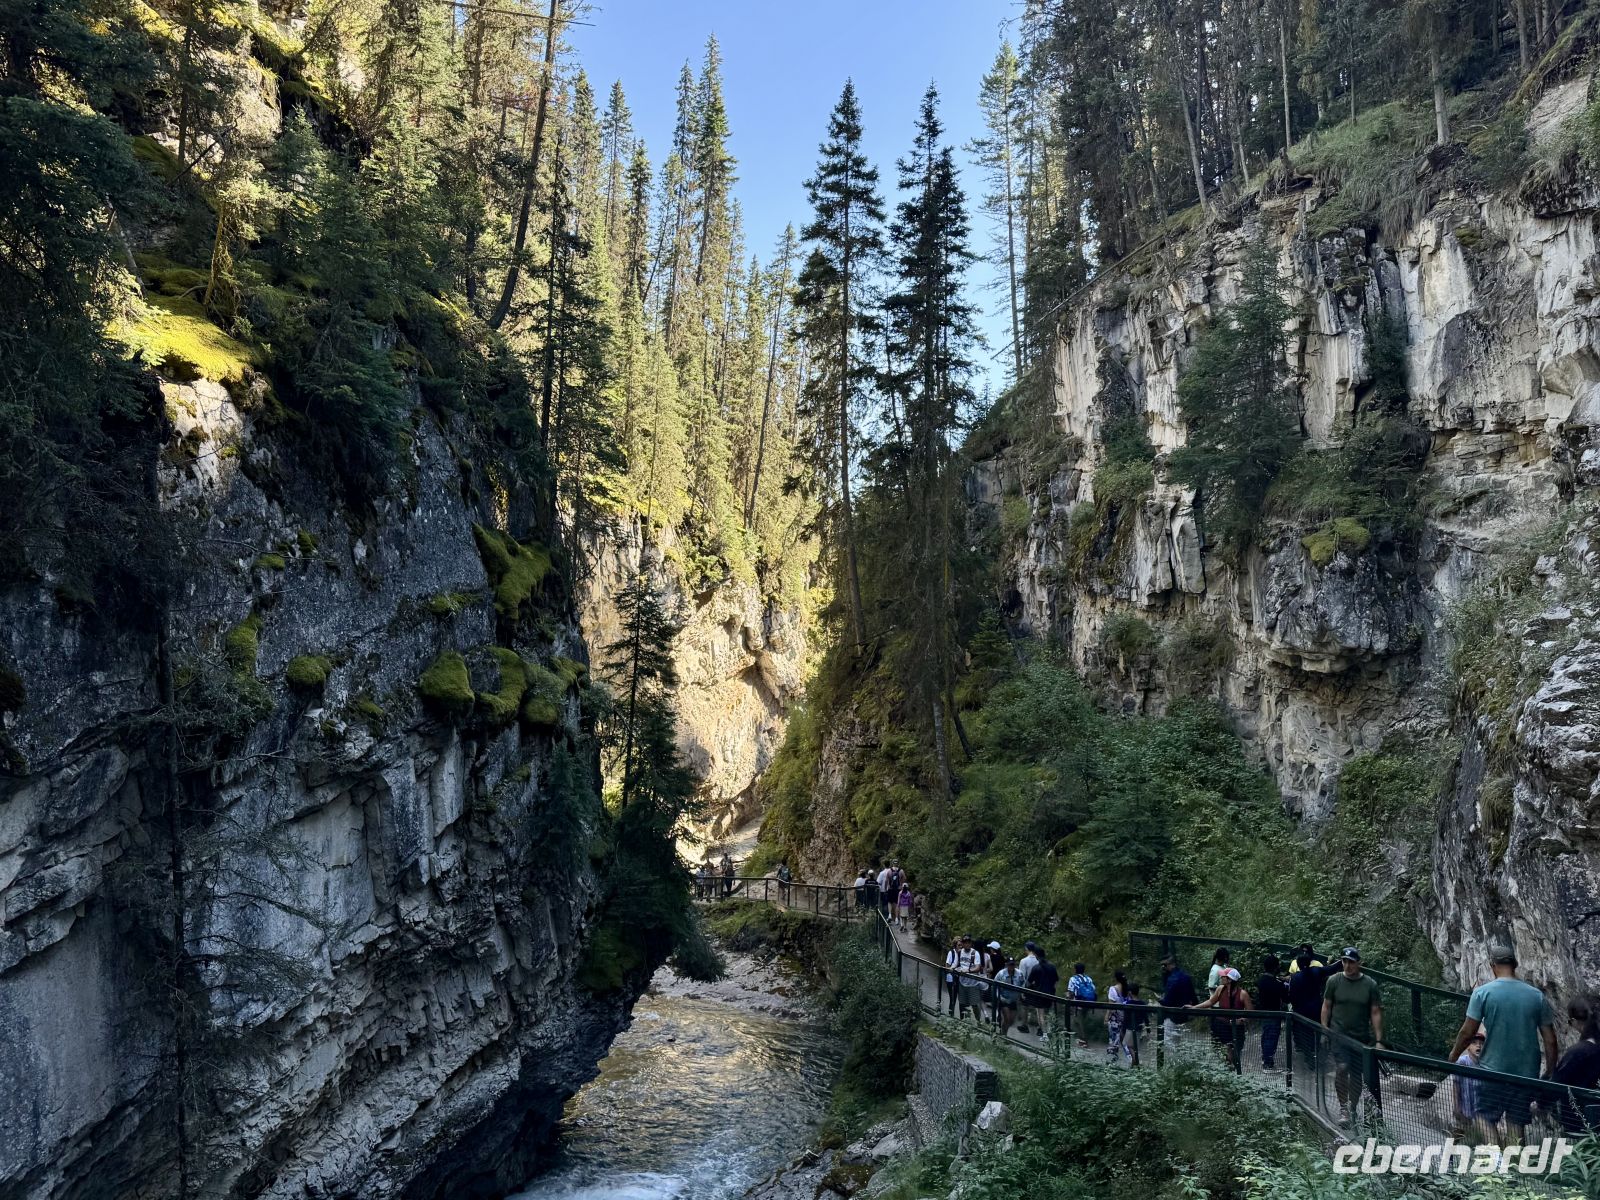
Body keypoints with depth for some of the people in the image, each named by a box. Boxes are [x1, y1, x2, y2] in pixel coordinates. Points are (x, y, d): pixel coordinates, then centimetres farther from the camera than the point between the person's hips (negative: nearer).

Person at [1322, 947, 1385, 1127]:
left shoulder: (1370, 984, -1)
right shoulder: (1334, 981, -1)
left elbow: (1376, 1013, 1)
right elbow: (1326, 1006, 6)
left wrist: (1379, 1041, -2)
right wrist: (1324, 1030, 1)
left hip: (1362, 1038, 2)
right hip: (1339, 1036, -1)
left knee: (1356, 1076, 8)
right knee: (1342, 1068, -20)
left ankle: (1353, 1110, 27)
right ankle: (1343, 1108, -4)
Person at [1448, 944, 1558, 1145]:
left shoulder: (1483, 992, -9)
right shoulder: (1536, 995, 1)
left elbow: (1468, 1032, -8)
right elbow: (1550, 1041, 2)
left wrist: (1453, 1056, 9)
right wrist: (1551, 1074, 13)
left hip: (1494, 1070, -3)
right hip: (1527, 1073, 3)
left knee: (1486, 1117, 7)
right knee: (1516, 1123, 12)